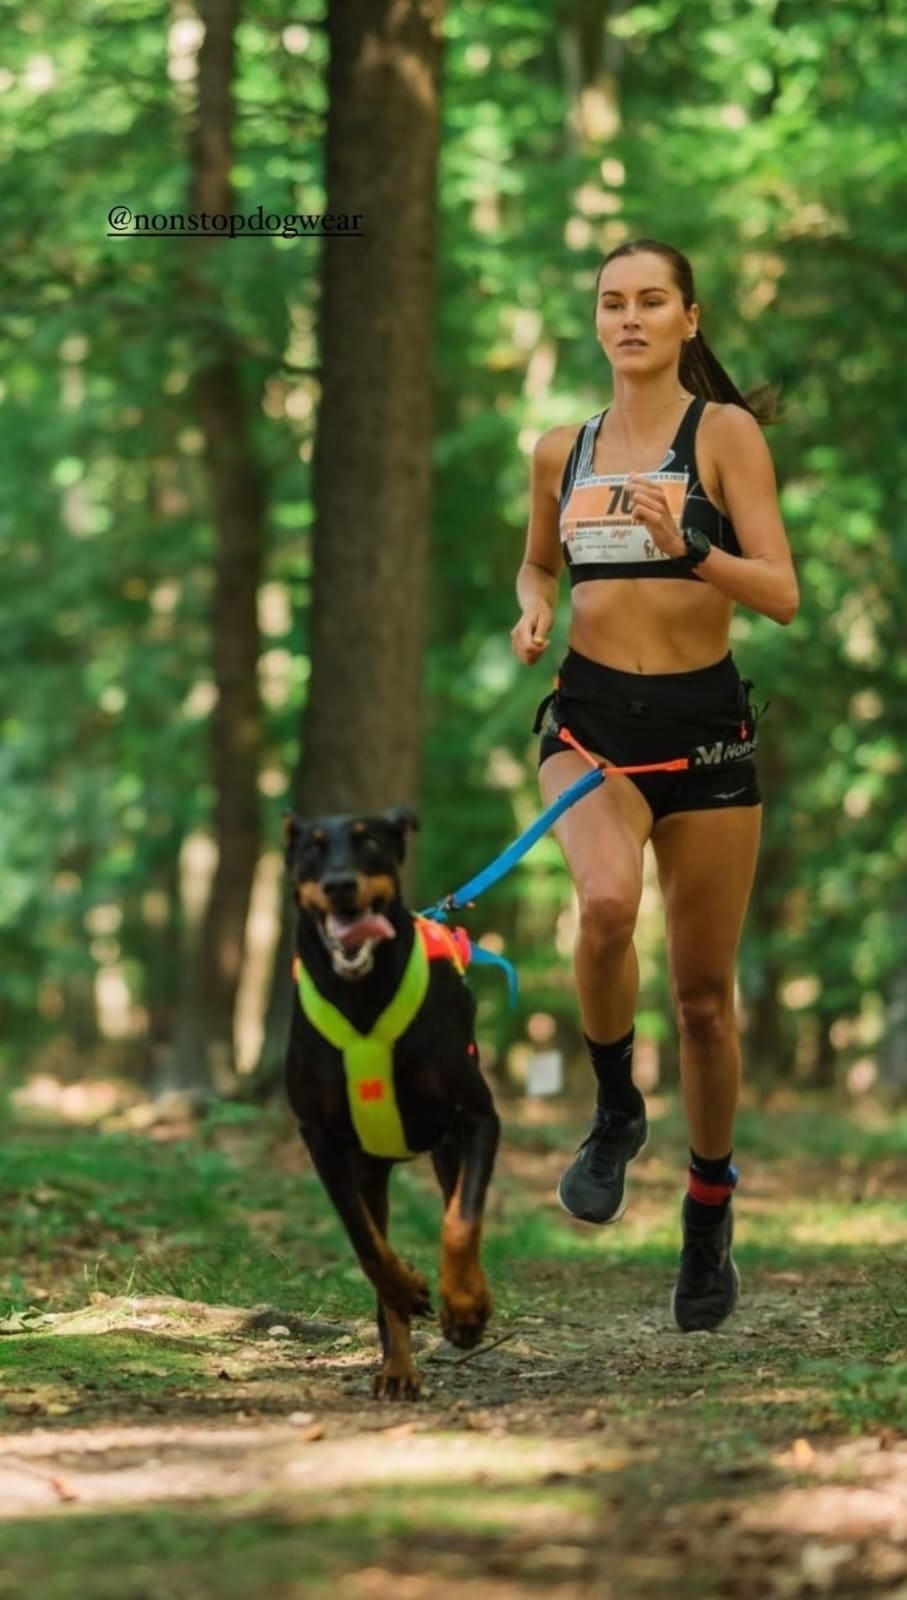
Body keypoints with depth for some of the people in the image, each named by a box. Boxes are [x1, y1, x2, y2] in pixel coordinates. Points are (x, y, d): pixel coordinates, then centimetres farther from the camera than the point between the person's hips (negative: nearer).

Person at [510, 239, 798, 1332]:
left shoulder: (726, 433, -2)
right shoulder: (562, 452, 9)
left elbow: (782, 594, -9)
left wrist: (687, 549, -26)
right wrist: (534, 610, 5)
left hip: (703, 722, -1)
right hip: (592, 718, 1)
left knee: (704, 995, 5)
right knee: (606, 903, -31)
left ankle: (709, 1219, 25)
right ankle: (615, 1111, -6)